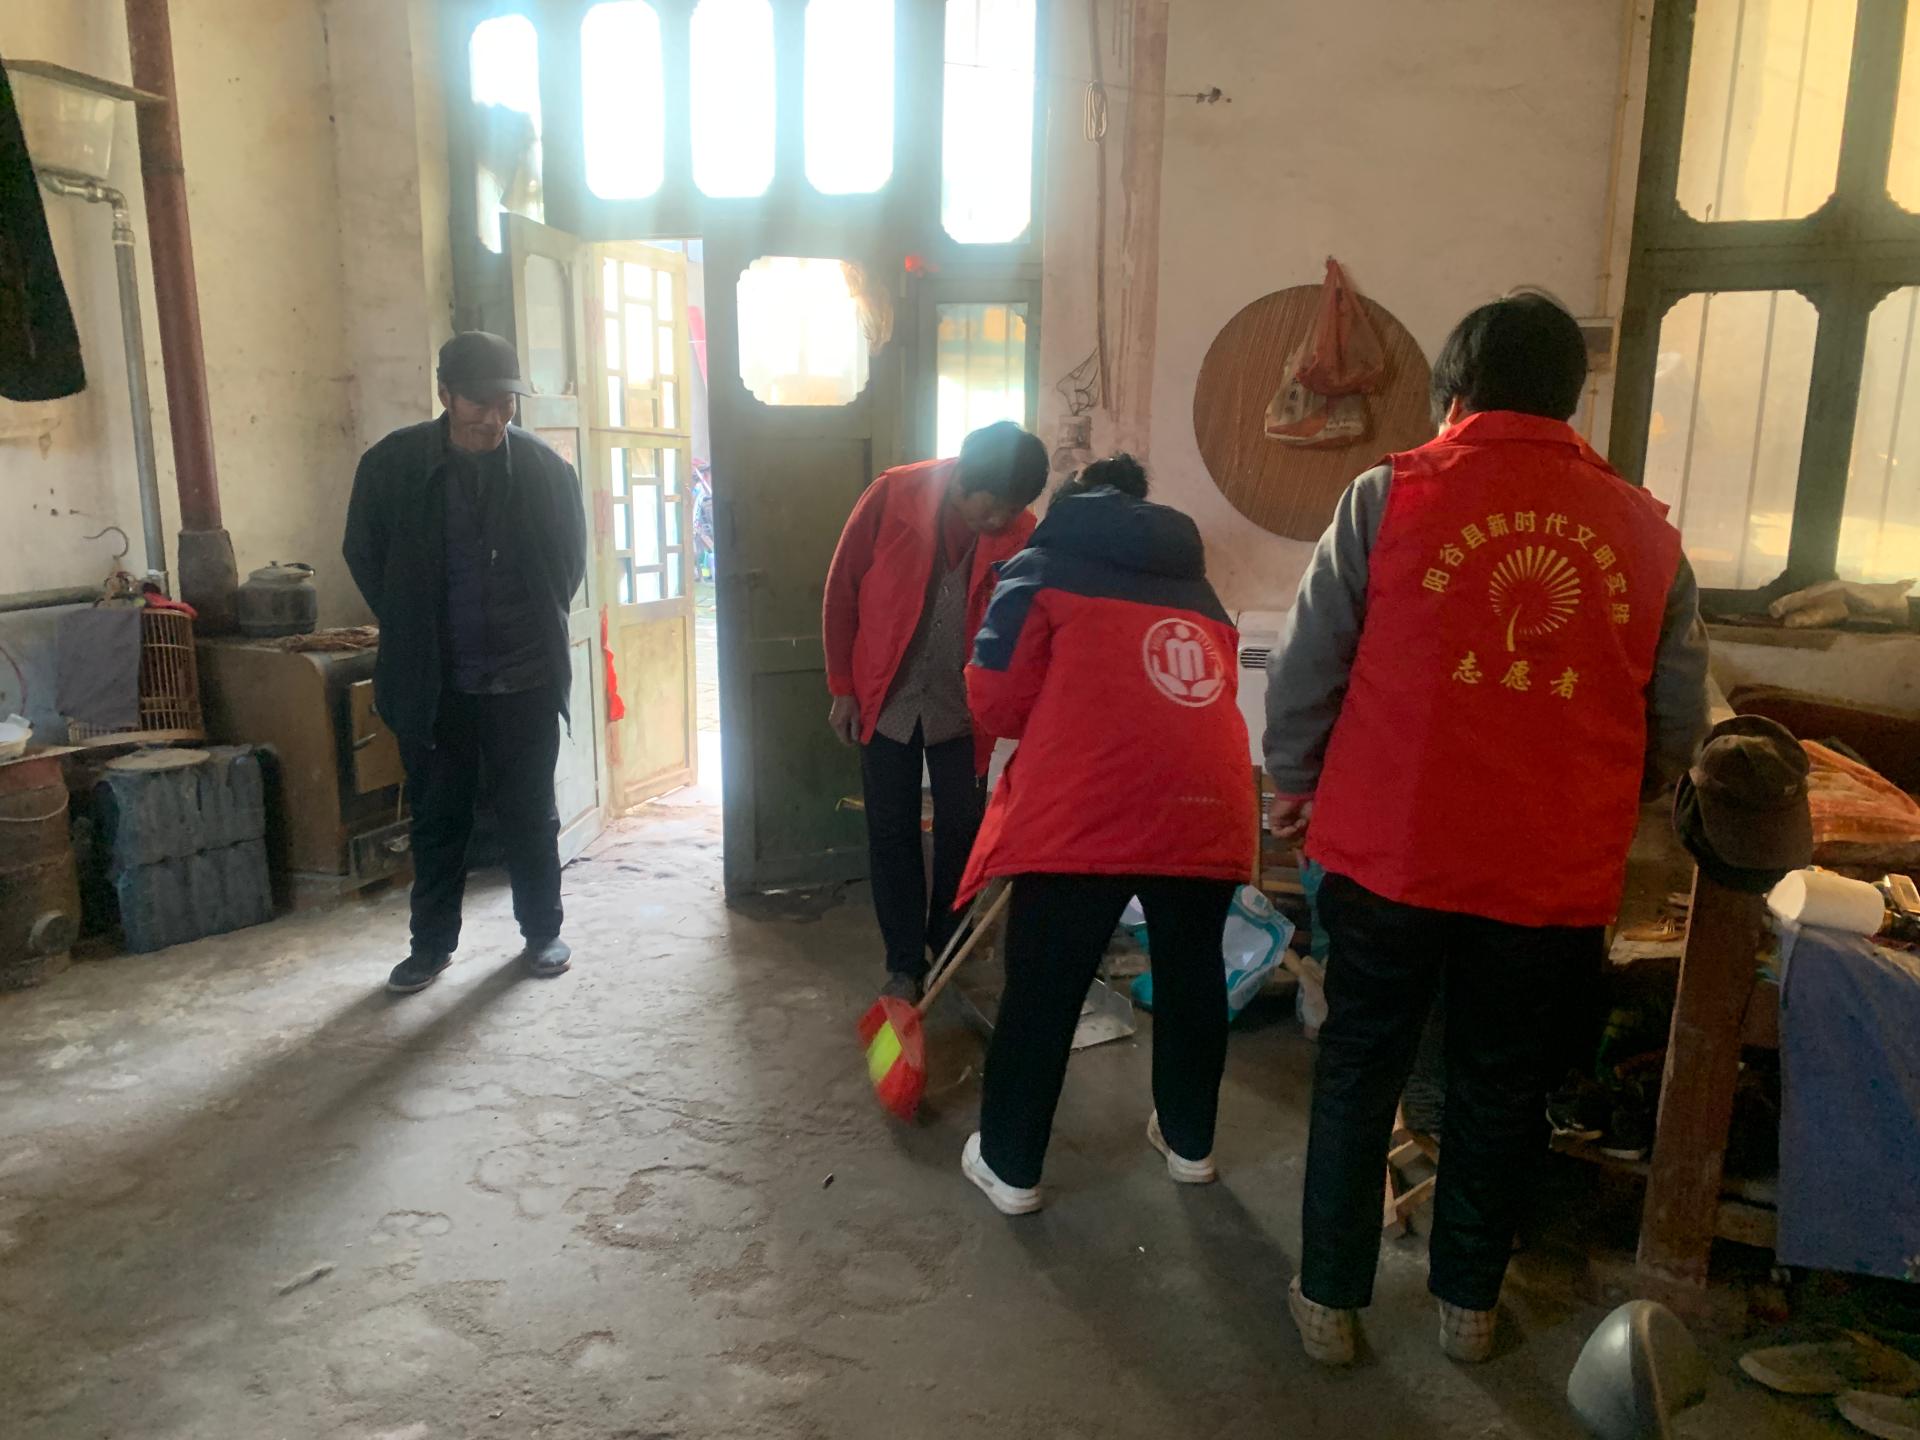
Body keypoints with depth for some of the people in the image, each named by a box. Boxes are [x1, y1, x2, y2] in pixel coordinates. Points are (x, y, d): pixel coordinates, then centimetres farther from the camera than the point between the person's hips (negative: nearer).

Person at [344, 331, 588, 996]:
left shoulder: (544, 466, -6)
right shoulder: (393, 464, -6)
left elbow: (570, 556, 7)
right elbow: (363, 553, 7)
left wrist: (538, 629, 5)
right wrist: (408, 634, 7)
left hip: (524, 681, 0)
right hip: (432, 683, 1)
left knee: (531, 813, 9)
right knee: (437, 817, 11)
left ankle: (543, 931, 25)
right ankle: (432, 942, 26)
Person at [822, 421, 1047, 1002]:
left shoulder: (1019, 533, -11)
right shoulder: (891, 497, -14)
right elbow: (842, 590, -5)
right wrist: (842, 688, -3)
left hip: (961, 706, 1)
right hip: (887, 698, -1)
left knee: (961, 830, 7)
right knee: (891, 834, 5)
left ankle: (949, 950, 28)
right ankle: (904, 963, 19)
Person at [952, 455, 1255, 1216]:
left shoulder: (1043, 568, 12)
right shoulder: (1196, 589, 27)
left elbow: (997, 699, 3)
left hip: (1087, 809, -4)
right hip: (1207, 806, 5)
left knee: (1042, 990, 8)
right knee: (1192, 975, 22)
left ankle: (1009, 1166, 20)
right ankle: (1189, 1141, 38)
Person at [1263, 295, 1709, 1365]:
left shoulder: (1389, 498, -7)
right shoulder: (1645, 531, 2)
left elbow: (1305, 670, -5)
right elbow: (1679, 723, 9)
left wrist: (1298, 784, 11)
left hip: (1390, 854, -2)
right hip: (1557, 876, 2)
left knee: (1358, 1076, 15)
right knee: (1502, 1094, 19)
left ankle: (1332, 1299, 26)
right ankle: (1469, 1303, 36)